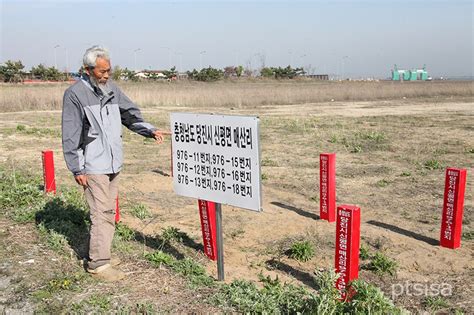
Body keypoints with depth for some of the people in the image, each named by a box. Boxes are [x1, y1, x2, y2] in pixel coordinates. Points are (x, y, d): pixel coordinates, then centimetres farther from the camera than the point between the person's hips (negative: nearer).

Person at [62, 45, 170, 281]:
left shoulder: (112, 89, 9)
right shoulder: (75, 94, -10)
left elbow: (131, 115, 13)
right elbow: (70, 136, -10)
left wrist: (151, 130, -4)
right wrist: (77, 169, -11)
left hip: (114, 164, 7)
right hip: (93, 166, -7)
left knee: (109, 212, 14)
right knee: (101, 213, -6)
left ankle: (101, 254, 27)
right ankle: (98, 263, 4)